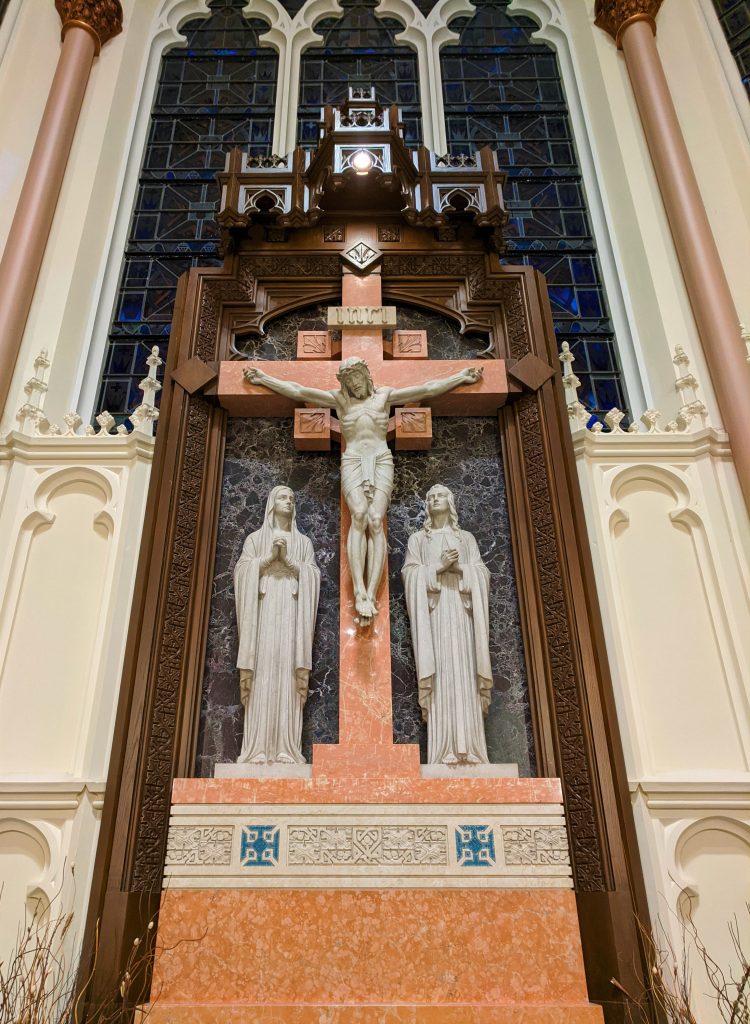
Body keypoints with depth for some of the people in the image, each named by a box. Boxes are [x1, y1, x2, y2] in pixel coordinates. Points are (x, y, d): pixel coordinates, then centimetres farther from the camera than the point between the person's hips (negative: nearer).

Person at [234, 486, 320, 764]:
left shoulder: (303, 541, 20)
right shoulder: (255, 538, 18)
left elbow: (312, 576, 7)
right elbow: (243, 571, 4)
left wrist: (288, 559, -5)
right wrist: (269, 556, -6)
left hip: (291, 609, 1)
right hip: (264, 607, -1)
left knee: (287, 670, -9)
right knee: (262, 670, -10)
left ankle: (286, 748, -11)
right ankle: (258, 748, -11)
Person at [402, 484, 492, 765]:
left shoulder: (466, 538, 21)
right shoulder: (418, 539, 18)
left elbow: (481, 573, 9)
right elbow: (410, 574, 4)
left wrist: (460, 567, -9)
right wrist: (439, 566, -9)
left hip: (461, 607, 1)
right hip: (433, 607, -1)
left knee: (463, 671, -8)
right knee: (440, 671, -12)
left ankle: (467, 748, -10)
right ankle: (445, 751, -14)